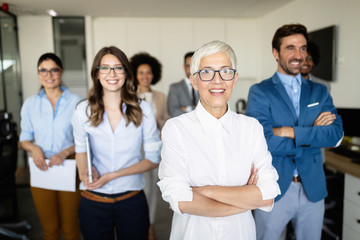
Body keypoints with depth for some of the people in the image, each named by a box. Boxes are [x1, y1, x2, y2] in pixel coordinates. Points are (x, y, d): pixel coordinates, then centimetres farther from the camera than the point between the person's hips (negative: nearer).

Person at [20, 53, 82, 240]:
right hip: (41, 169, 2)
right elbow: (25, 138, 11)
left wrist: (65, 152, -16)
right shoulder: (30, 104, 5)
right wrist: (34, 148, -11)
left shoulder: (76, 102, -4)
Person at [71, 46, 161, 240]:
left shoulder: (142, 109, -7)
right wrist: (85, 170, -11)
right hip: (93, 201, 1)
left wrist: (113, 175, -14)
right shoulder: (83, 110, -4)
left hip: (132, 200, 0)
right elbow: (81, 149, 10)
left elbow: (153, 159, -5)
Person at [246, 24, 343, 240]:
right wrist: (313, 135, -13)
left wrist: (292, 132, -18)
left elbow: (336, 134, -6)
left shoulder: (320, 91, 6)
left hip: (313, 188, 4)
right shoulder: (260, 92, -7)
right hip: (273, 188, -3)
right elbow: (262, 140, -19)